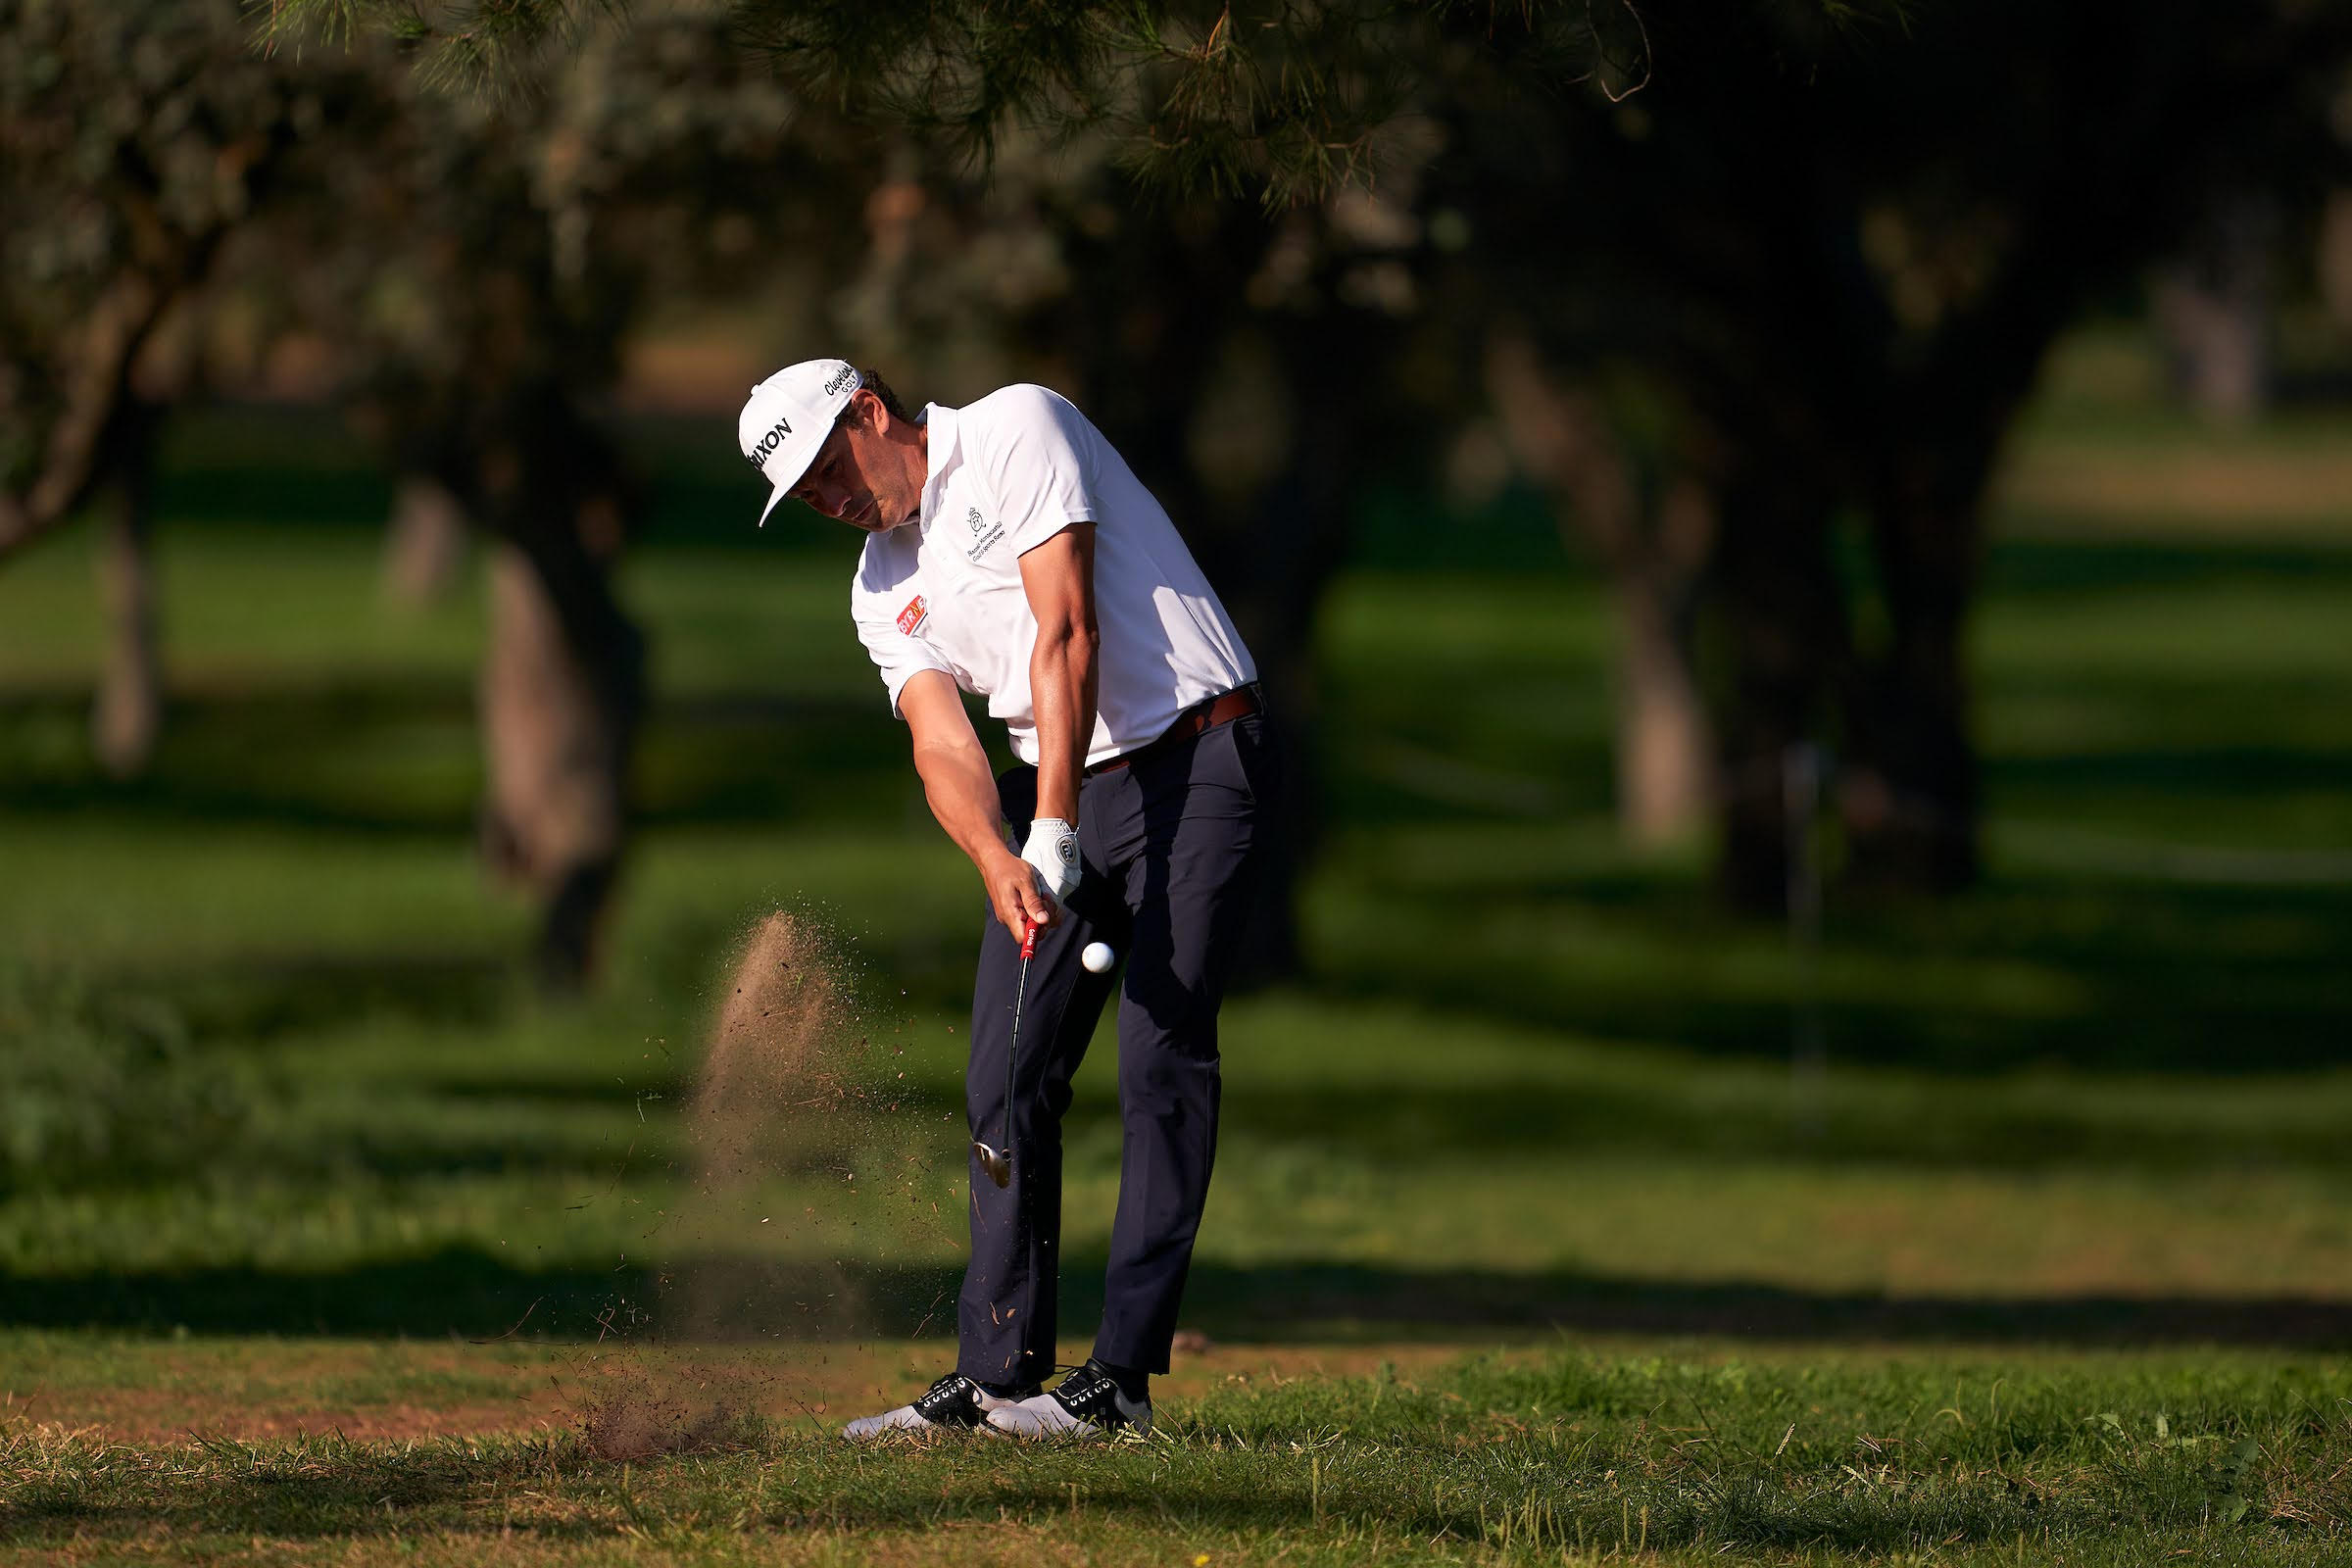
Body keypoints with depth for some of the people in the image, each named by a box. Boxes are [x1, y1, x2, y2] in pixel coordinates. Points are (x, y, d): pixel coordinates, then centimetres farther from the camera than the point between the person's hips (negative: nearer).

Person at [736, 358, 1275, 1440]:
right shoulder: (884, 590, 12)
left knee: (1162, 1060, -12)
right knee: (1007, 1078, 0)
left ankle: (1123, 1377, -14)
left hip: (1196, 761, -7)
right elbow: (942, 741, -2)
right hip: (1053, 787, 7)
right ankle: (998, 1373, 3)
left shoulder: (1019, 430, -8)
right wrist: (999, 863, -24)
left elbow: (1068, 633, -17)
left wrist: (1055, 833, -23)